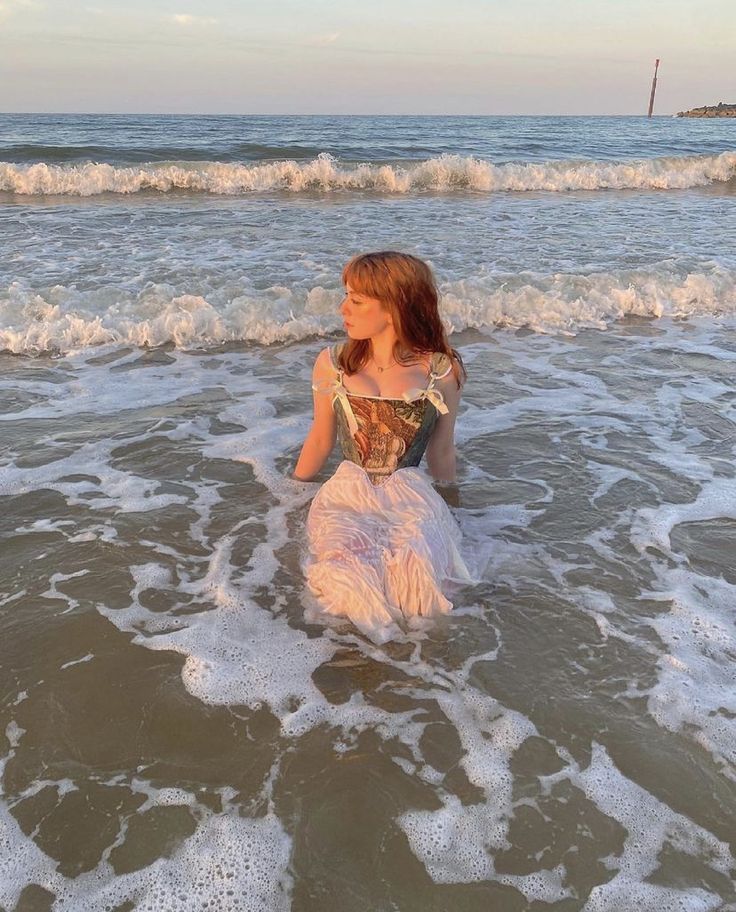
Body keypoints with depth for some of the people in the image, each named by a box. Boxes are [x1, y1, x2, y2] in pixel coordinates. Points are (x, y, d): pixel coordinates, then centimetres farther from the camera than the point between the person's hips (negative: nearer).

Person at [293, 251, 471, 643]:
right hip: (346, 494, 1)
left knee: (416, 573, -32)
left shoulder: (441, 372, -3)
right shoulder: (331, 363, 2)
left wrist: (453, 505, 21)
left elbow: (441, 455, 10)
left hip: (411, 498, 0)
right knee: (350, 578, -32)